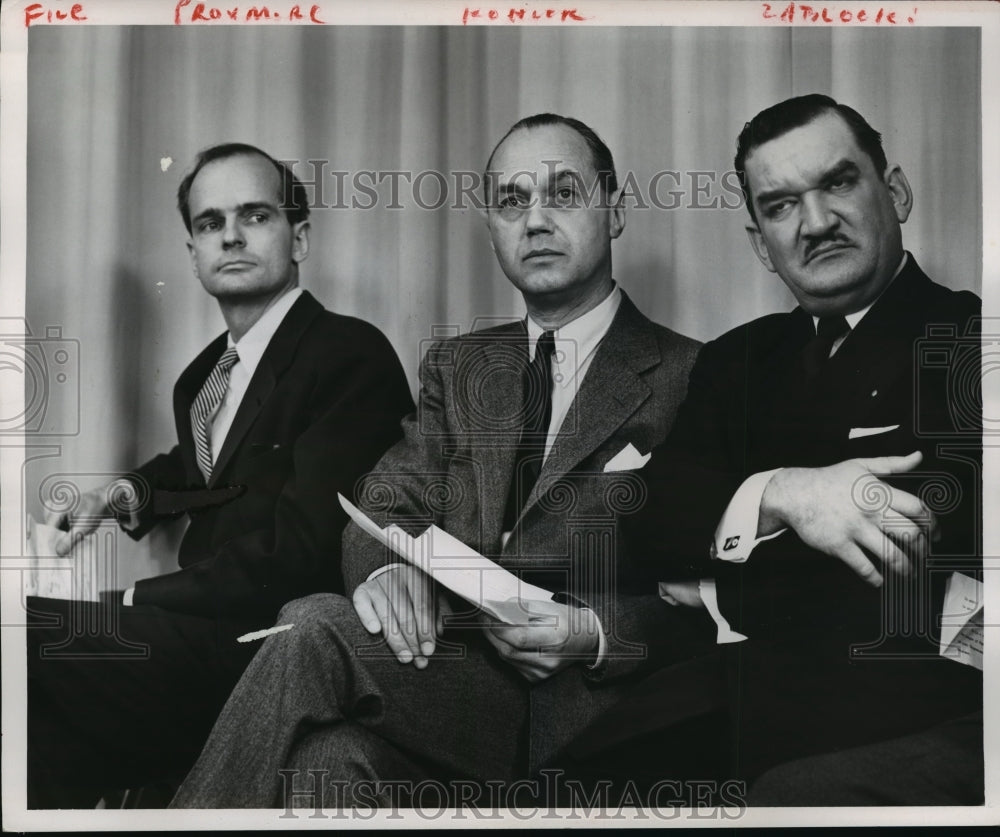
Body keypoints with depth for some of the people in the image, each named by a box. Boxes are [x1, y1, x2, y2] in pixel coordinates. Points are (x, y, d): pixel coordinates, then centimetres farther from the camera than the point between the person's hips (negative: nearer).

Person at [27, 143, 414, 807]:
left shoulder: (352, 354, -10)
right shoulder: (206, 372, 15)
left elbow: (295, 550, -18)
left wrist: (124, 604, -17)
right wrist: (132, 492, 10)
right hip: (201, 627, 8)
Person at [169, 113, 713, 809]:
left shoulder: (692, 379, 3)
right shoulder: (458, 366, 22)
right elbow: (387, 504, 10)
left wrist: (594, 633, -19)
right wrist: (385, 569, -13)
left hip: (580, 712, -3)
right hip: (453, 667, 4)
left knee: (315, 632, -29)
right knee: (327, 756, -31)